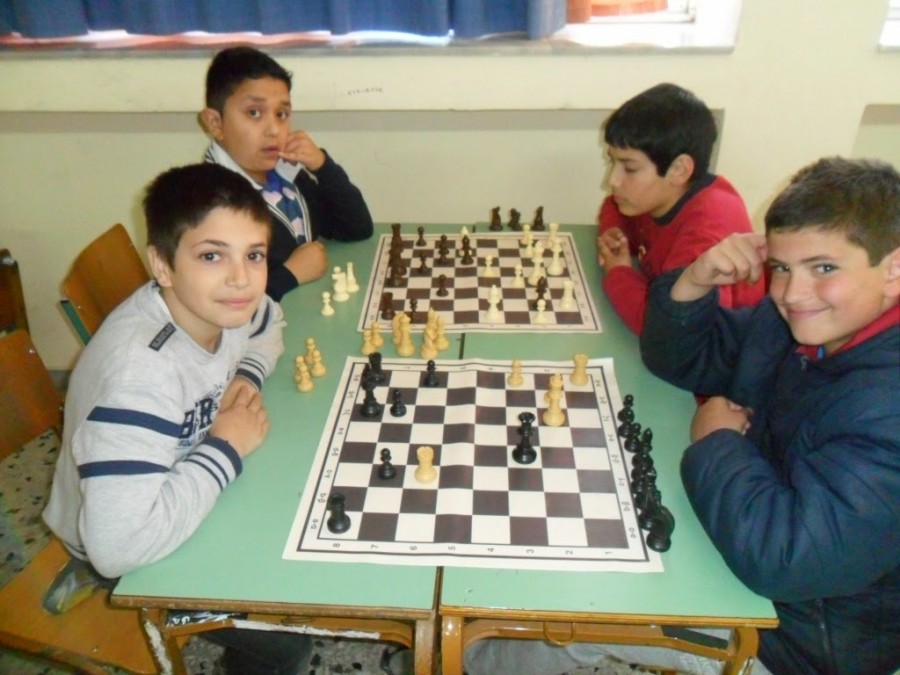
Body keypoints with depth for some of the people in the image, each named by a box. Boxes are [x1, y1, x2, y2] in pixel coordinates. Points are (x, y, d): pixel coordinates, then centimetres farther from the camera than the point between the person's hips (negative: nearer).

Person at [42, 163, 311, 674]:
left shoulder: (215, 300, -15)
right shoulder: (140, 374, -37)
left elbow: (269, 323, 9)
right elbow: (120, 542, -42)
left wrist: (248, 376, -12)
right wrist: (226, 450, -30)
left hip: (187, 495, 7)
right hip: (124, 553, -7)